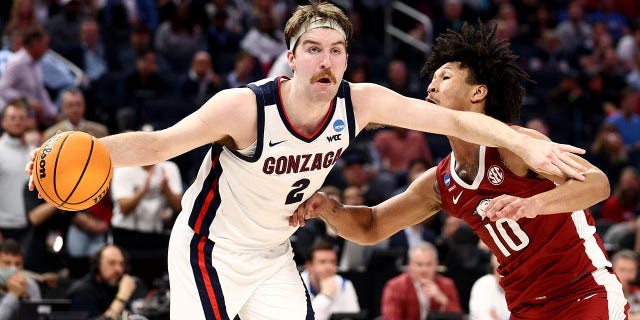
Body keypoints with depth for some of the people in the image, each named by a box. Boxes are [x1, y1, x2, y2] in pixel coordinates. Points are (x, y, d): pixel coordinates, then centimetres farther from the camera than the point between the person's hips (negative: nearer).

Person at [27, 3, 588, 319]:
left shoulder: (360, 103, -15)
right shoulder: (244, 107, -28)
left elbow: (454, 119, -11)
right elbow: (156, 144, -27)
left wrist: (527, 144, -22)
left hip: (272, 255, 6)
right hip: (209, 248, -6)